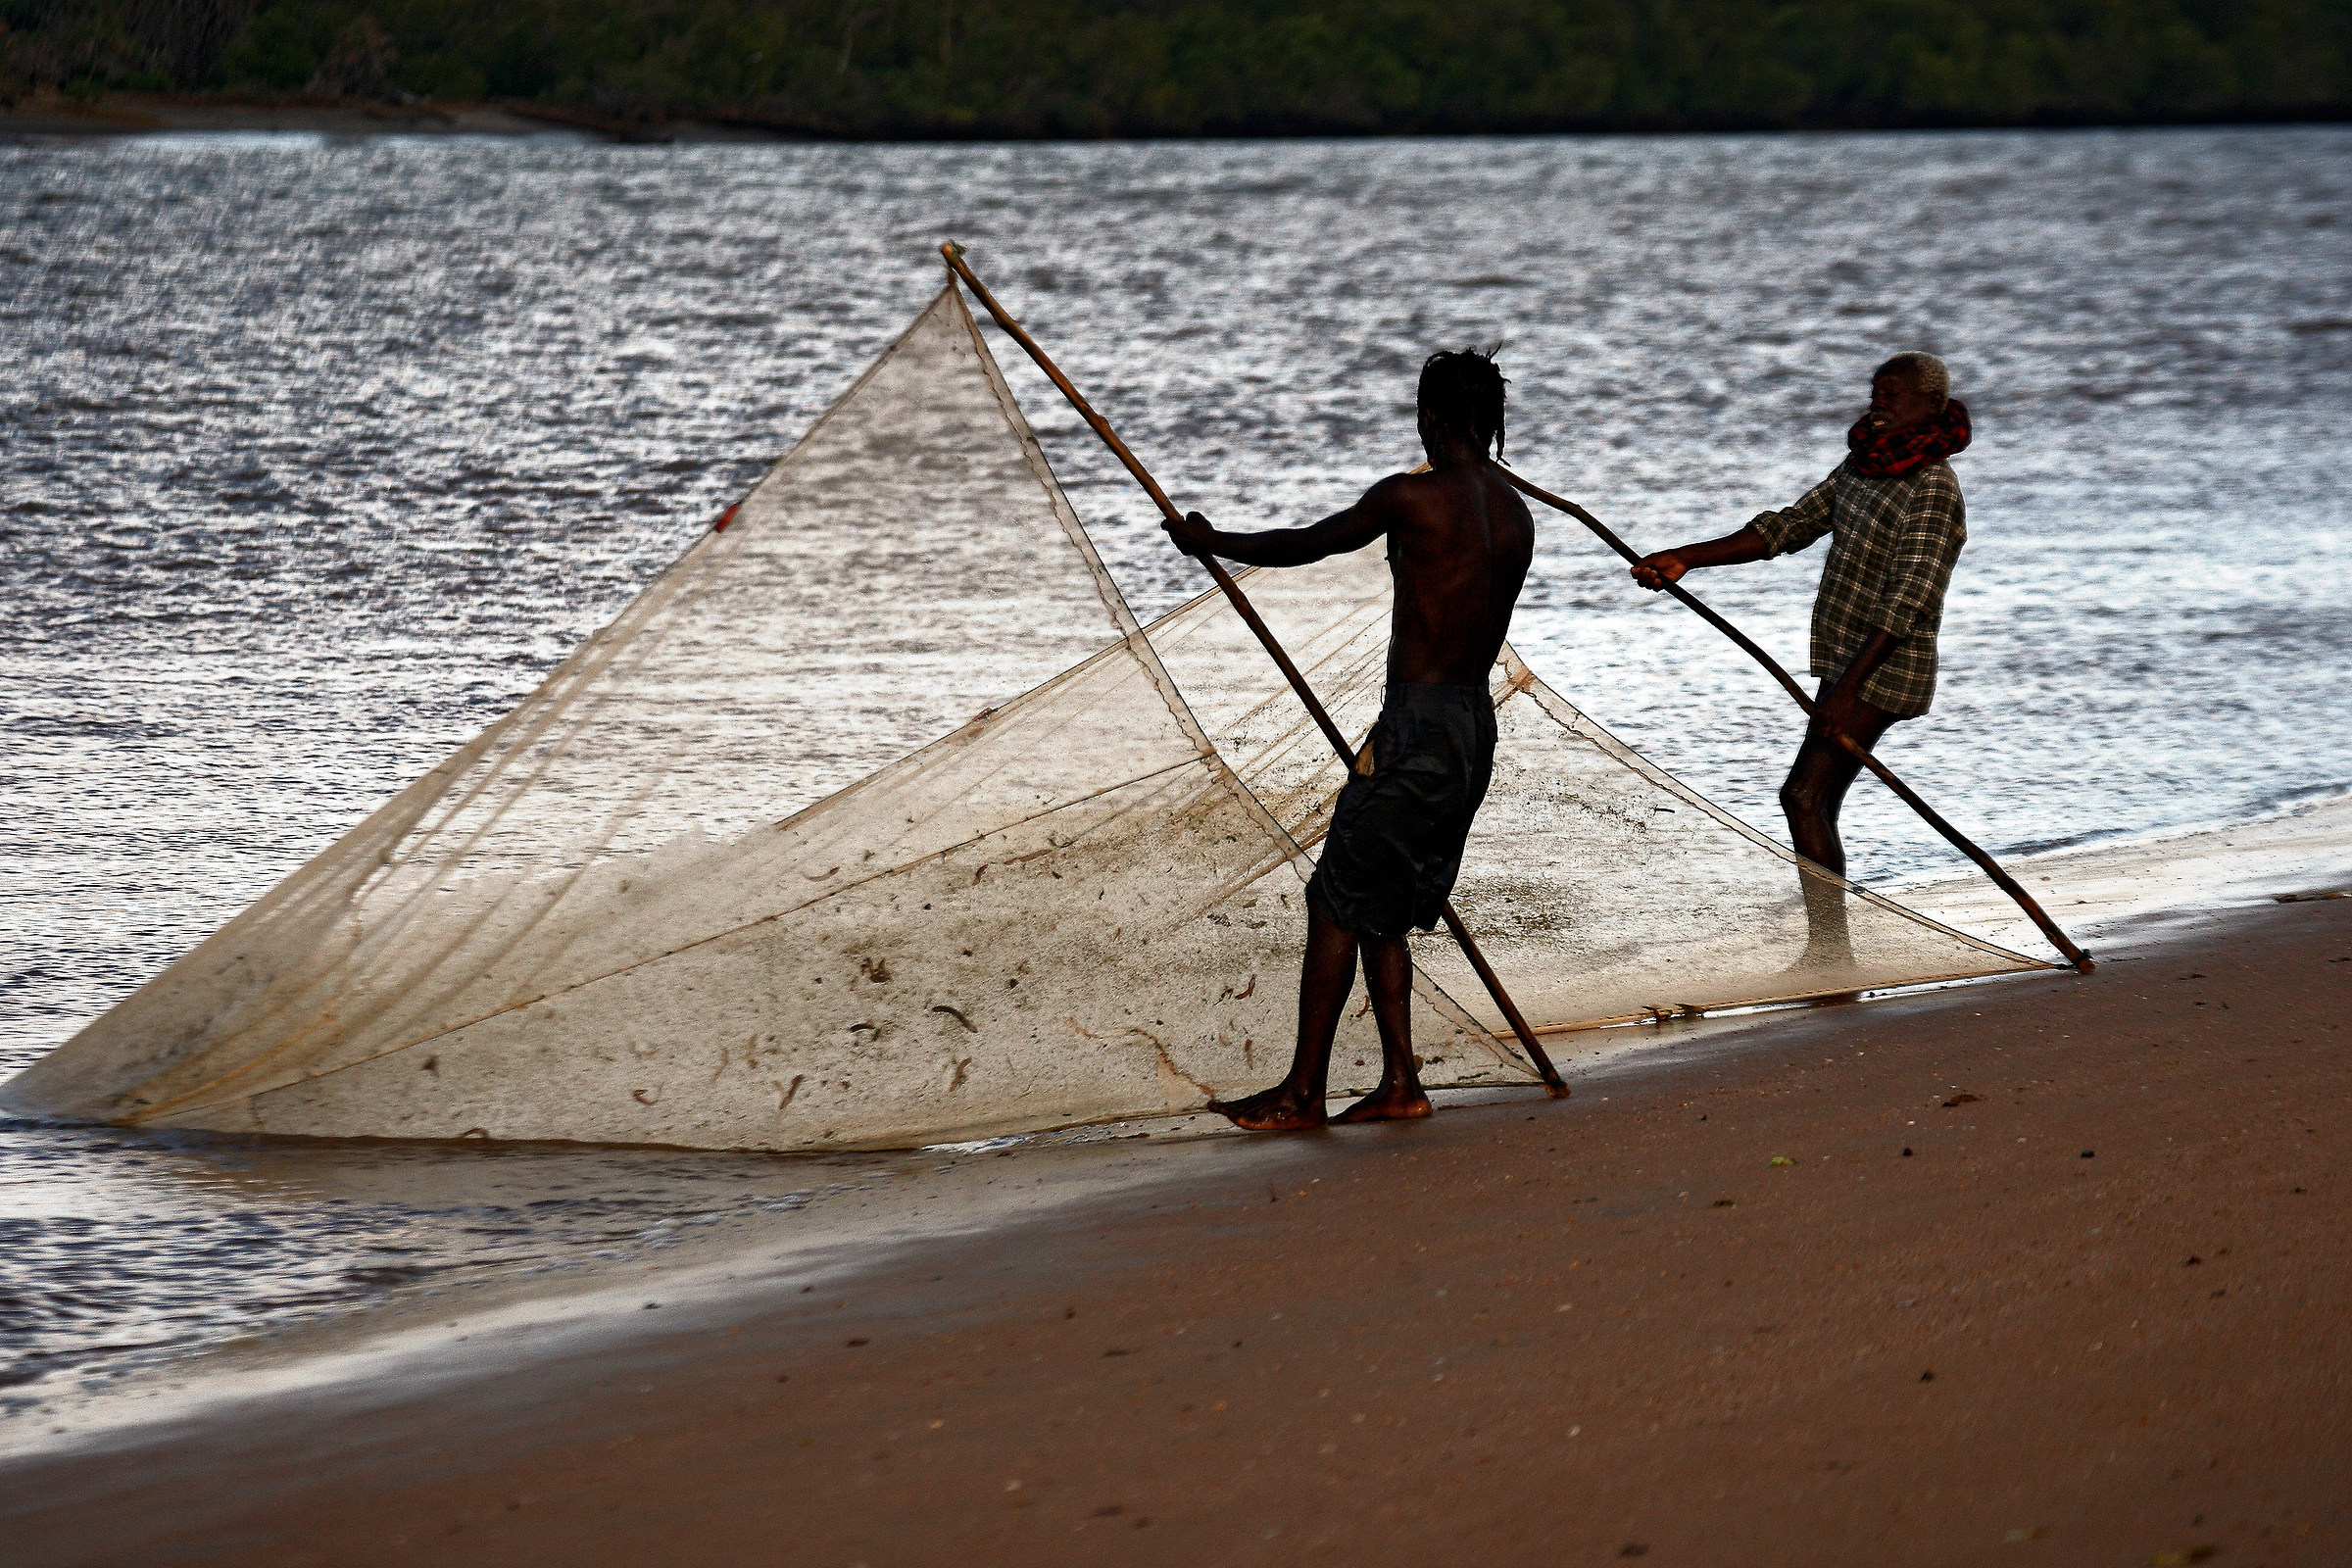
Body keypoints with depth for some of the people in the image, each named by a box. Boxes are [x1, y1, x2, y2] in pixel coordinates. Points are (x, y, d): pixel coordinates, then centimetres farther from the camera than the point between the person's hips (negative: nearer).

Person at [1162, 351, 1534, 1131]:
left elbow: (1302, 546, 0)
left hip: (1419, 728, -8)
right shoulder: (1516, 517, 10)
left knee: (1336, 904, -1)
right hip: (1478, 726, 8)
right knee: (1382, 911, 16)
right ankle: (1399, 1083, 12)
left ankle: (1302, 1092, 1)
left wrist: (1208, 541, 13)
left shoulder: (1412, 497, -11)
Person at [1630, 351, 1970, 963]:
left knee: (1804, 797, -14)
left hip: (1883, 670, -9)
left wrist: (1847, 688, -30)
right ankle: (1829, 951, 15)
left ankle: (1829, 949, -10)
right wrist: (1685, 560, 8)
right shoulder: (1863, 467, 12)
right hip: (1847, 665, 9)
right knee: (1814, 804, 10)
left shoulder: (1933, 493, -17)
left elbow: (1906, 602, -23)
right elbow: (1788, 528, 14)